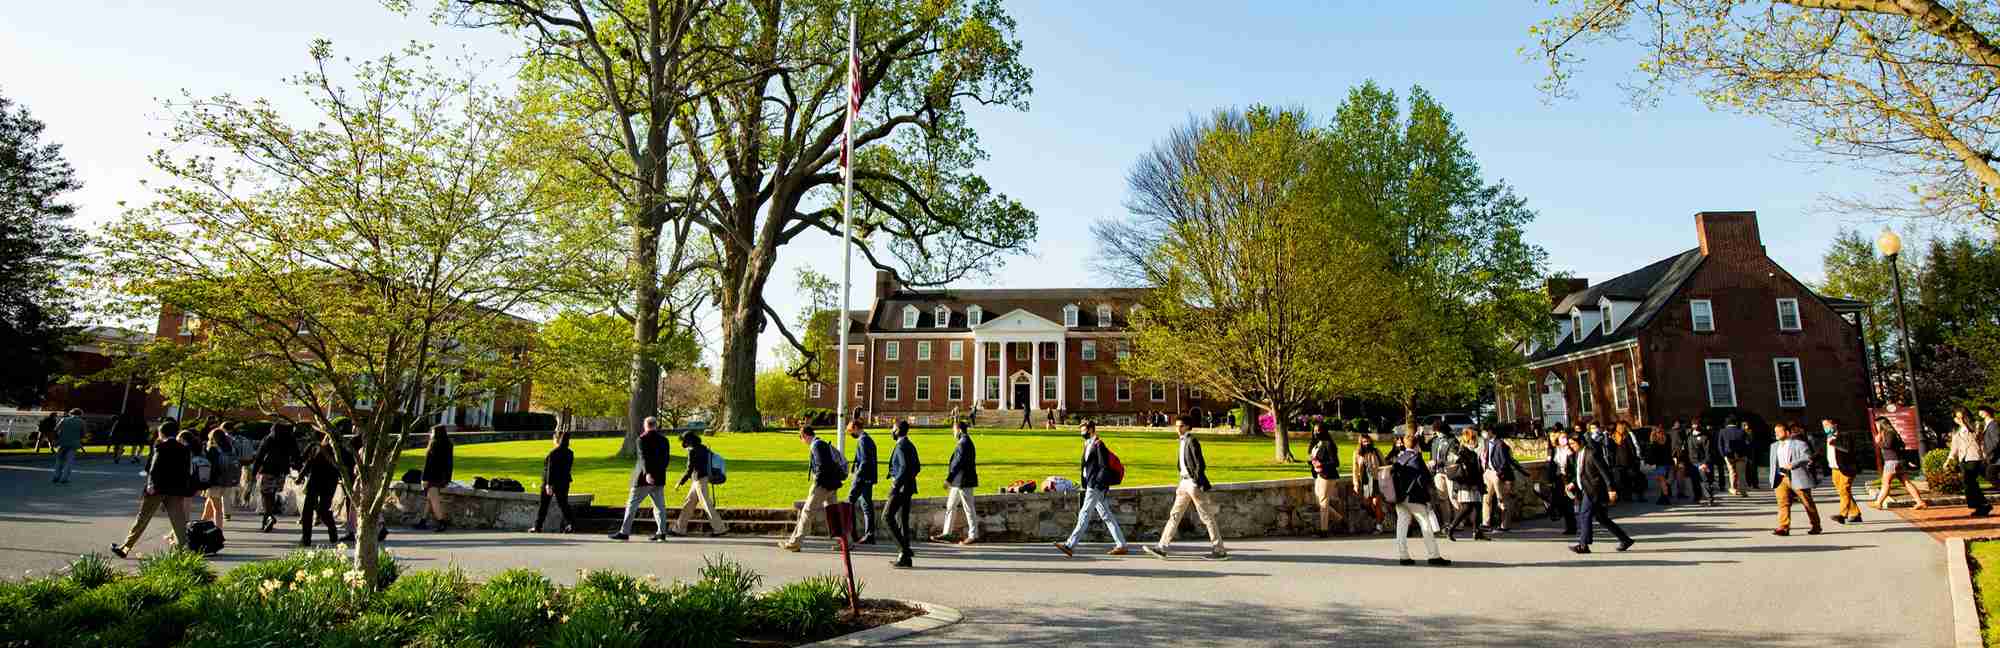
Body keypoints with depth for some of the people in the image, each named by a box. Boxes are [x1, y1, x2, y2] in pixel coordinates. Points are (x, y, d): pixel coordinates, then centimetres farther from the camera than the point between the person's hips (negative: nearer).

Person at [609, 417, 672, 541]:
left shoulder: (642, 439, -9)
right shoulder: (664, 440, 7)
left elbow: (644, 457, -22)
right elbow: (667, 459, 10)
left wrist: (647, 473, -33)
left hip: (644, 478, -5)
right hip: (658, 479, 5)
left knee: (632, 504, 2)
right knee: (659, 505, 8)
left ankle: (624, 532, 3)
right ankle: (661, 532, 2)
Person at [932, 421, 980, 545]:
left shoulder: (964, 443, -18)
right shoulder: (965, 442, 14)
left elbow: (958, 463, -22)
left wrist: (949, 479, -18)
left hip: (963, 481, -11)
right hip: (959, 482, 11)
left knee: (969, 508, -2)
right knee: (950, 506, 15)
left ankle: (973, 535, 5)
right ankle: (946, 533, 22)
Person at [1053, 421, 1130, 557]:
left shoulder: (1098, 445, -12)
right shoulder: (1088, 445, 17)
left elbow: (1104, 468, -17)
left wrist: (1099, 485, -20)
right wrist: (1085, 486, 20)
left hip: (1096, 487, -10)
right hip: (1091, 486, 10)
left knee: (1085, 515, -9)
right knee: (1106, 516, 10)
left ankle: (1070, 546, -9)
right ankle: (1121, 546, 13)